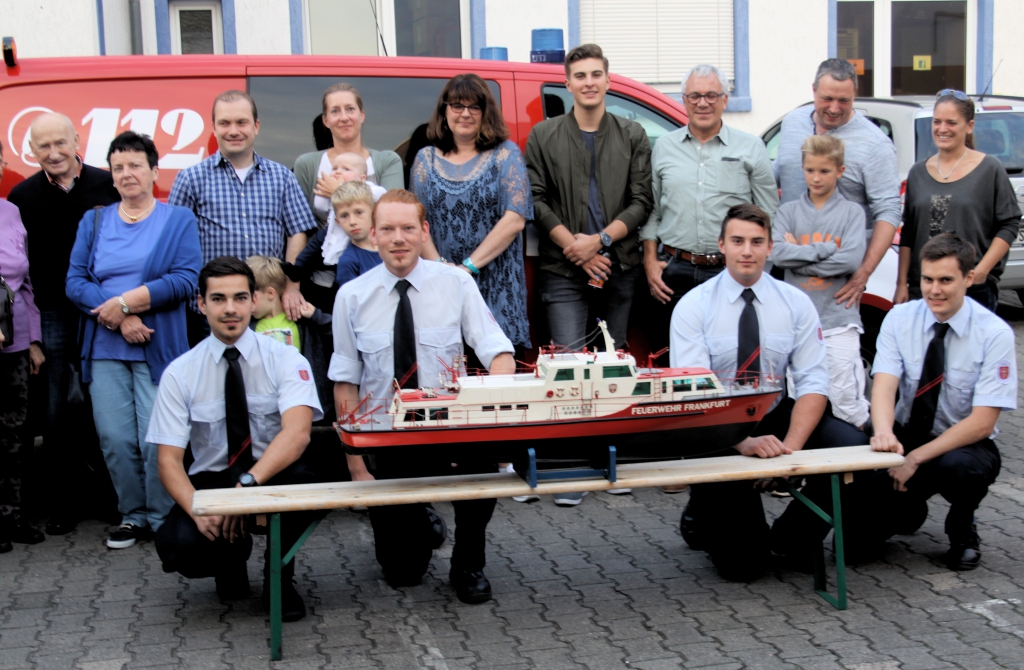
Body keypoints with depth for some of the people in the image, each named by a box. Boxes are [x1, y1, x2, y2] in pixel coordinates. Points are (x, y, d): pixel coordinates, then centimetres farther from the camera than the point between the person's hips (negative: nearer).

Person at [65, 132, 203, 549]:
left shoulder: (178, 220, 6)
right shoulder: (94, 221, 13)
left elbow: (186, 279, -8)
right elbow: (75, 281, 3)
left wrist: (125, 302, -13)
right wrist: (118, 320, -12)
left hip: (158, 347, -3)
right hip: (105, 349, 3)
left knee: (157, 440, -7)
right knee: (115, 439, 2)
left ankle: (163, 520, 8)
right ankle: (133, 515, 17)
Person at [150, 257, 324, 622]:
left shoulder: (284, 359, -7)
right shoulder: (180, 373, -2)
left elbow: (297, 433, -24)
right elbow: (169, 460, -7)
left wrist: (247, 485, -38)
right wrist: (199, 509, -27)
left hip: (275, 477, -1)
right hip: (210, 481, 1)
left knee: (300, 477, -36)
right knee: (178, 545, -30)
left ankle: (279, 575, -6)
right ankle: (232, 560, 10)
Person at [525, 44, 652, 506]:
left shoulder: (633, 137, 9)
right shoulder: (544, 136, 6)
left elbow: (641, 202, 3)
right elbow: (537, 202, 1)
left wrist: (600, 239, -10)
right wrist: (575, 247, -9)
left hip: (619, 268, 2)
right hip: (564, 271, -2)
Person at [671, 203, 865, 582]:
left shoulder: (796, 303, 0)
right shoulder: (693, 306, -8)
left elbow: (813, 383, -6)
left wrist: (791, 445, -23)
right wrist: (743, 442, -31)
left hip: (777, 416, 4)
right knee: (741, 566, -16)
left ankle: (791, 538, -1)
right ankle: (703, 517, 20)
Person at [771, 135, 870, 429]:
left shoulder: (852, 212, 3)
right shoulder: (789, 211, 9)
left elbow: (851, 259, -12)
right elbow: (777, 253, -7)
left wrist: (799, 253, -9)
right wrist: (826, 249, -11)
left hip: (838, 319, -2)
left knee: (847, 401, -3)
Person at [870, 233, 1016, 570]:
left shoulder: (995, 334, -14)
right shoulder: (900, 319, -6)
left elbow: (982, 422, -18)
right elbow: (884, 386, -17)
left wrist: (916, 458, -28)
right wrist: (884, 433, -40)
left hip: (965, 445, -3)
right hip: (907, 436, 3)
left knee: (956, 466, -38)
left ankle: (962, 532, -2)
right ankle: (908, 510, 14)